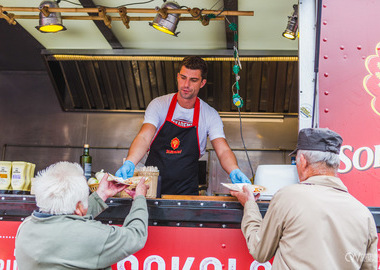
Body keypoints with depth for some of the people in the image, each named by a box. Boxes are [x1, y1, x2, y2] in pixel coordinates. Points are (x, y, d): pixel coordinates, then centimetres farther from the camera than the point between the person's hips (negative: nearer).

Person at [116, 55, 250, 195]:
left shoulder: (210, 115, 1)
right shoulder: (159, 105, -2)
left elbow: (223, 150, -7)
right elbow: (144, 137, -15)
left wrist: (234, 172, -29)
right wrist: (129, 164, -34)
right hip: (152, 184, 0)